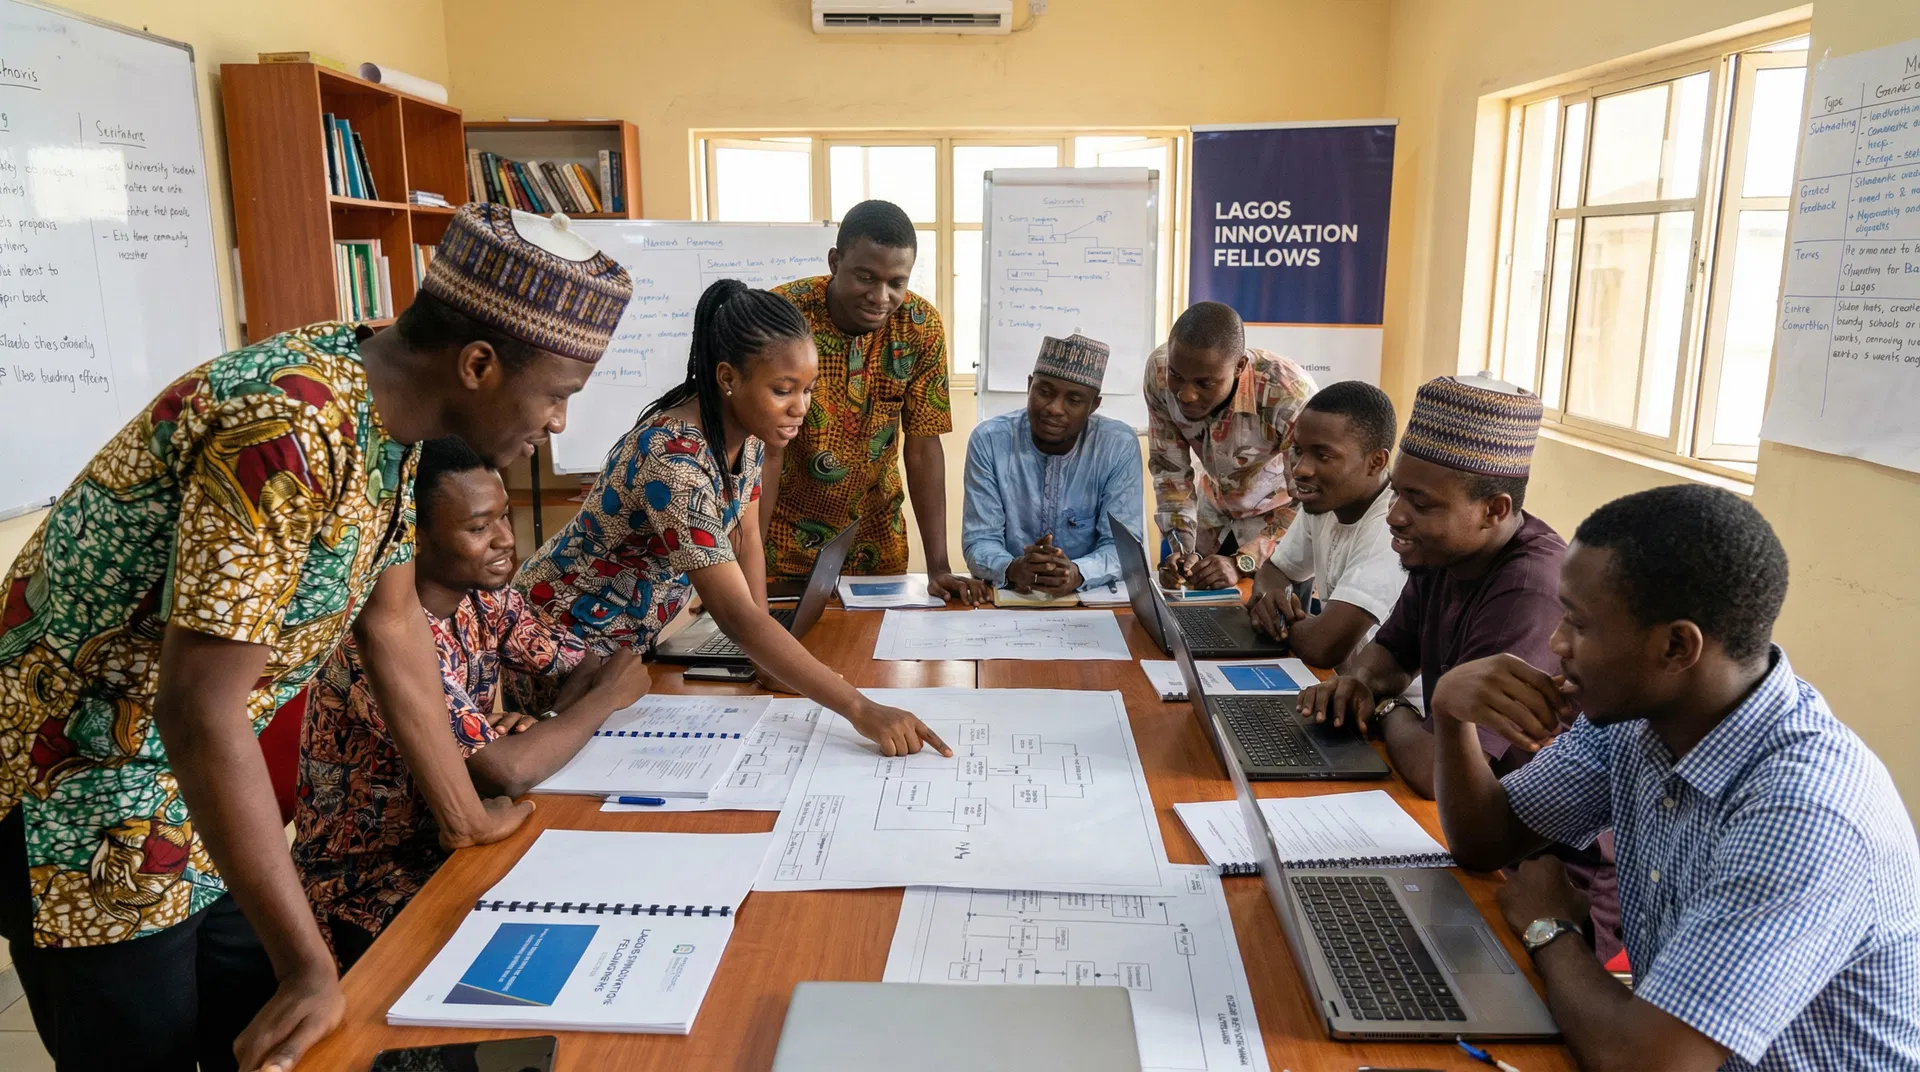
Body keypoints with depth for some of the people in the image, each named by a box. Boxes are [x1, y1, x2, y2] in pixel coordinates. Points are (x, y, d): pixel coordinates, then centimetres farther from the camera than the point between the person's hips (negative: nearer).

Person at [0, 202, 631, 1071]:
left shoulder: (386, 407, -3)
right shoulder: (290, 432, -32)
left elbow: (391, 624, 4)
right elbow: (198, 713, -32)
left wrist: (465, 818, 9)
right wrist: (311, 968, -27)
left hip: (188, 775, 8)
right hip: (78, 782, -8)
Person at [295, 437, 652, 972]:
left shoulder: (485, 597, -3)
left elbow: (587, 664, 6)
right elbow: (506, 772, -33)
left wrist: (548, 722, -16)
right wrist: (606, 697, -17)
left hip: (451, 837, 7)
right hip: (370, 888, -7)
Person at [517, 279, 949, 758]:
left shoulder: (743, 429, -10)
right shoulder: (675, 462, -36)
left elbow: (746, 538, -1)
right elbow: (737, 615, -40)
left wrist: (768, 653, -13)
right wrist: (860, 709, -43)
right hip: (560, 633, -7)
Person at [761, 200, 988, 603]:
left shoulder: (921, 325, -12)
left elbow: (923, 449, -10)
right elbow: (765, 452, -21)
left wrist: (939, 567, -15)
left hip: (875, 534, 3)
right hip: (784, 535, -2)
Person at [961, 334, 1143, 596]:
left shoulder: (1120, 446, -6)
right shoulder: (988, 441, -7)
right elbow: (979, 540, -8)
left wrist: (1078, 573, -30)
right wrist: (1011, 569, -30)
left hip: (1092, 598, 0)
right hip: (1007, 595, 0)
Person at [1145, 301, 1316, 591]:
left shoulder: (1291, 394, -39)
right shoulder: (1159, 371, -27)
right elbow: (1169, 469, -15)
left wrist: (1242, 562, -41)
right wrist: (1182, 549, -26)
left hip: (1281, 513, -3)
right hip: (1214, 506, 4)